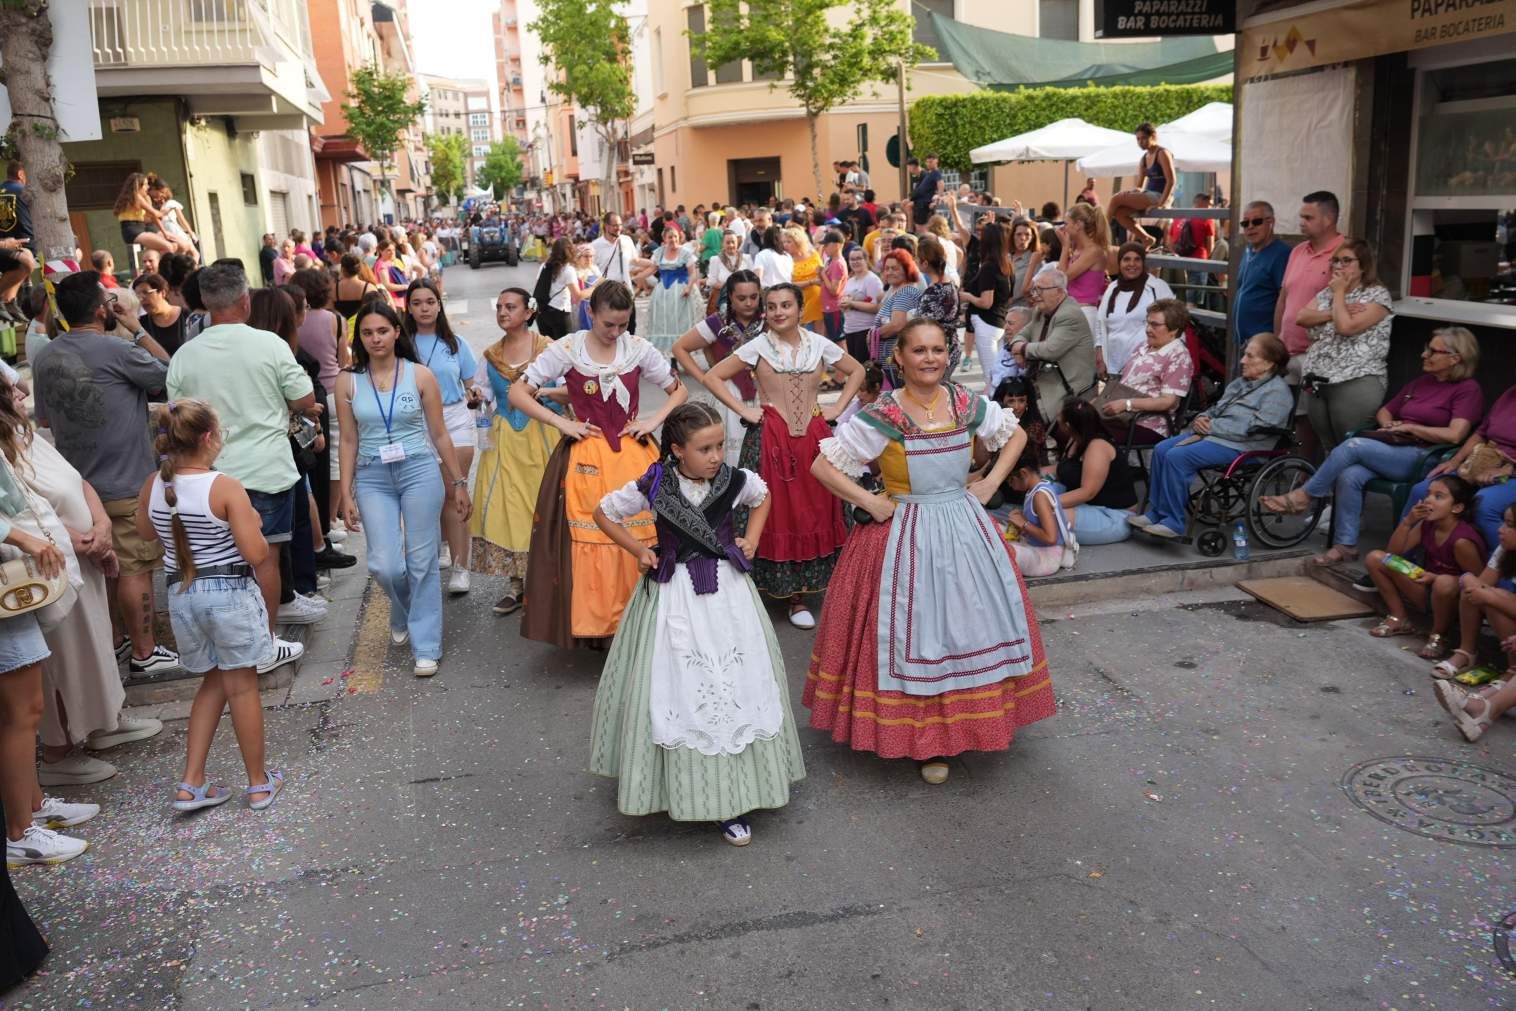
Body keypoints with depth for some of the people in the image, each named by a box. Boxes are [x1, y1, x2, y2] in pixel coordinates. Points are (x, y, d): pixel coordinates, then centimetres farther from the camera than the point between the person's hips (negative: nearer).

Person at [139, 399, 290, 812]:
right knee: (242, 686, 8)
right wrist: (253, 524, -1)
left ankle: (191, 783, 17)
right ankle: (259, 784, 20)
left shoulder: (154, 485, -1)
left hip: (181, 594, 5)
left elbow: (146, 530, 19)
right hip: (229, 593, -5)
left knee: (213, 682, 21)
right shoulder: (226, 488, -18)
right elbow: (256, 553, -18)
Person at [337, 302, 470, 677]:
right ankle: (403, 615, 31)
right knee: (384, 565, -4)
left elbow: (439, 434, 4)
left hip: (420, 471, -1)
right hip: (373, 479, 1)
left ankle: (426, 646, 12)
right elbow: (349, 441, 6)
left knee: (422, 562, 1)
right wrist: (347, 494, 4)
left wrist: (458, 483, 6)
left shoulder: (420, 375, -1)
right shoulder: (348, 382, 2)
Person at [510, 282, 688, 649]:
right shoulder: (568, 349, -2)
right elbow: (516, 393, -2)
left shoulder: (638, 349, 4)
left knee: (640, 539, -2)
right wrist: (562, 423, -9)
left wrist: (655, 419, -2)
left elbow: (679, 390, 14)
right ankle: (591, 626, 10)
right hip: (586, 460, -2)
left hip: (634, 456, 2)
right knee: (587, 542, -4)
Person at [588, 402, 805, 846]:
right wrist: (638, 550, -2)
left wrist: (751, 540, 7)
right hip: (674, 596, -2)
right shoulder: (652, 487, -10)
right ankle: (677, 782, 18)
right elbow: (604, 512, 6)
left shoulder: (736, 480, -5)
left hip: (727, 592, 2)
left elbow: (762, 497, 19)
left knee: (736, 685, 2)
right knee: (676, 689, 1)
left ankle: (730, 797, 11)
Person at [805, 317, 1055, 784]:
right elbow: (821, 466, -11)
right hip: (904, 535, -4)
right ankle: (922, 737, 15)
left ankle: (958, 724, 29)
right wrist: (871, 502, -12)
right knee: (914, 629, 1)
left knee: (970, 621, 11)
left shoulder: (967, 405, -1)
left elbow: (1016, 433, 16)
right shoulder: (880, 416, -13)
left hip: (964, 530, 4)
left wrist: (991, 482, 5)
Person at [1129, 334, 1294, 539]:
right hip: (1212, 435, 10)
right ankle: (1156, 513, -4)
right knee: (1161, 450, -7)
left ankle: (1174, 522, -20)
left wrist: (1213, 427, -16)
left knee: (1177, 456, -26)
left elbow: (1253, 427, -18)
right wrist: (1203, 418, 3)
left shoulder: (1277, 391, -7)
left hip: (1240, 447, -10)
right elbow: (1217, 408, 27)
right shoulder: (1241, 382, 22)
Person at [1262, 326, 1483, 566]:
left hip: (1421, 457, -6)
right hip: (1391, 450, 7)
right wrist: (1389, 425, 8)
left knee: (1354, 445, -27)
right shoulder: (1421, 382, 24)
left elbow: (1454, 435, -12)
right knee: (1350, 476, -26)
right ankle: (1345, 545, -20)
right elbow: (1384, 411, 31)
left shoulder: (1468, 389, 1)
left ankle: (1303, 496, -18)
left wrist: (1409, 427, -5)